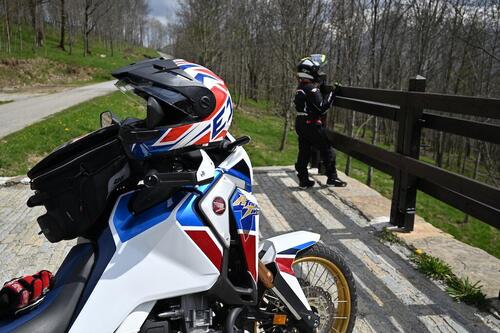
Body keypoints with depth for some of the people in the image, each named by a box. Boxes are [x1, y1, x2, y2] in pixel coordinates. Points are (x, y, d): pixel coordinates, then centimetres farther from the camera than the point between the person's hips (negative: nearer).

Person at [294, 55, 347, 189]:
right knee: (327, 149, 3)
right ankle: (332, 177, 10)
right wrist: (330, 94, -11)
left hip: (300, 123, 9)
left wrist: (323, 88, 9)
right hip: (311, 125, -9)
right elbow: (322, 108, -20)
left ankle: (303, 180, 15)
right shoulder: (312, 88, -18)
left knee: (304, 152, 11)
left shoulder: (301, 87, 11)